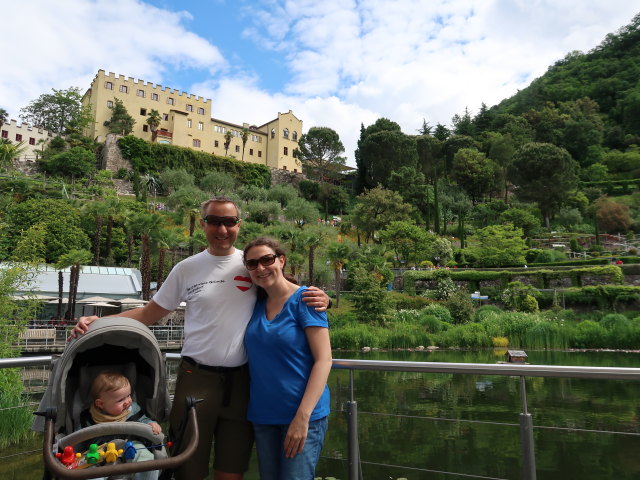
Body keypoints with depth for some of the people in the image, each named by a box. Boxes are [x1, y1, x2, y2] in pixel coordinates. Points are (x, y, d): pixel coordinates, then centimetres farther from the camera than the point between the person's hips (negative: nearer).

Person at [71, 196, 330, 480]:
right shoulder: (187, 268, 2)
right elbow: (149, 313, 9)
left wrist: (317, 300, -15)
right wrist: (98, 322, -4)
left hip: (242, 380, 0)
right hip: (196, 377, 0)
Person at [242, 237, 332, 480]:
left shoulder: (304, 299, -10)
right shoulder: (256, 304, 5)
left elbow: (323, 360, -15)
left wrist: (302, 417, -20)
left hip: (302, 415, -5)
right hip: (262, 416, 6)